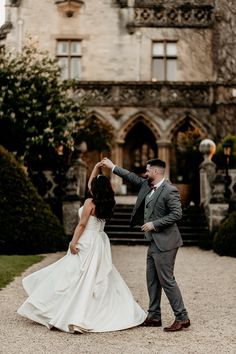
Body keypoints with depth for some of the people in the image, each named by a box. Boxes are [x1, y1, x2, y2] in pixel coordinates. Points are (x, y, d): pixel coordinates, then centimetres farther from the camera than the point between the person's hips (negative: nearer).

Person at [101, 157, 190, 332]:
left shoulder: (169, 190, -16)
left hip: (165, 242, -9)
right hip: (154, 242, 9)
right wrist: (113, 167, 25)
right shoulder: (147, 185, 9)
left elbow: (177, 214, -20)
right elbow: (133, 177, 23)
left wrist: (154, 224, -19)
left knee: (166, 280, -7)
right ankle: (154, 316, 23)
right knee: (152, 280, 14)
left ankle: (182, 318, 2)